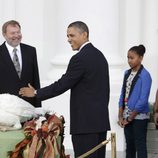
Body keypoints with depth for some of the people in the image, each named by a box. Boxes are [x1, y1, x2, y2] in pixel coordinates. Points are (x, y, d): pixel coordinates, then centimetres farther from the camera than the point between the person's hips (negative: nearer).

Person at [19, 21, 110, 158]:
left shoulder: (80, 58, -14)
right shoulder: (100, 55, 14)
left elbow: (62, 85, -12)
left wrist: (36, 93, -1)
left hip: (85, 122, -9)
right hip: (101, 121, 9)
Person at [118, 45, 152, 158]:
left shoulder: (145, 75, -12)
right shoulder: (127, 73, 8)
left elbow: (143, 100, -15)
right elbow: (123, 94, 10)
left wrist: (130, 118, -11)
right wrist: (121, 116, 3)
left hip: (139, 116, -7)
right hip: (127, 116, 7)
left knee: (140, 145, -2)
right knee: (129, 145, 13)